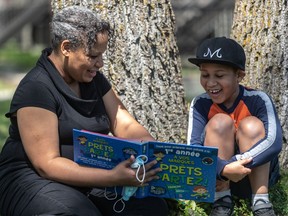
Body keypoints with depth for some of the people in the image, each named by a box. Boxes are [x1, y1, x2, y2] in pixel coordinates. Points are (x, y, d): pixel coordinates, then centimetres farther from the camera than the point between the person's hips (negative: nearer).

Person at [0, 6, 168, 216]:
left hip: (90, 179, 7)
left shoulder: (93, 79, 9)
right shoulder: (36, 88, -16)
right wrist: (113, 178, -33)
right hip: (35, 181, -7)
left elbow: (127, 126, 7)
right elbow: (47, 164, -22)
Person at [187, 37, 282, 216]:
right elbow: (193, 147, -23)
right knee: (220, 122, -22)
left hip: (258, 173, -1)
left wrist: (234, 164, -41)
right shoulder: (200, 104, -11)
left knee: (251, 125, -24)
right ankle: (222, 200, -20)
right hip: (215, 177, 1)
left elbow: (274, 143, -31)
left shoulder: (258, 100, -16)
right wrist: (223, 168, -42)